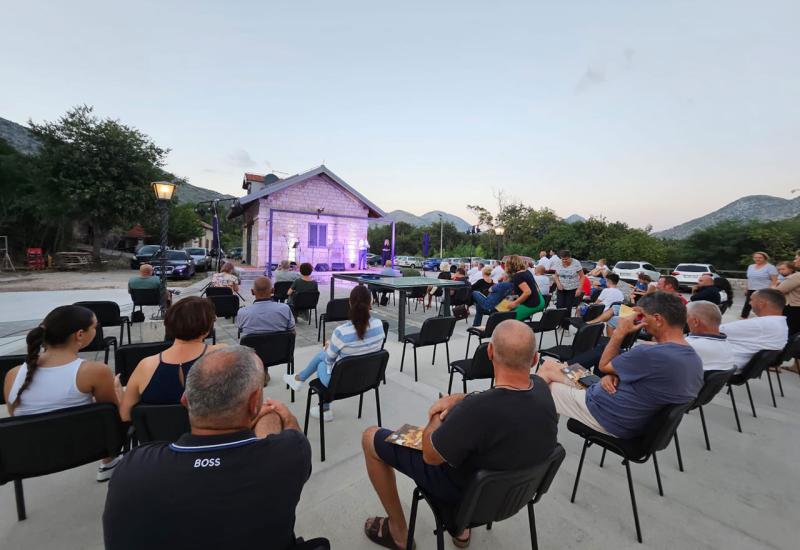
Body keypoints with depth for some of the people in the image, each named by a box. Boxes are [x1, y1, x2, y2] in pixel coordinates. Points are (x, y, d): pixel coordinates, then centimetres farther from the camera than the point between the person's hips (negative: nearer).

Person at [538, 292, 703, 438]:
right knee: (549, 365, 13)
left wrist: (619, 333, -5)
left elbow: (603, 366, -11)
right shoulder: (695, 359, 1)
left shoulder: (650, 354, -30)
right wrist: (614, 375, -7)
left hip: (605, 416, -9)